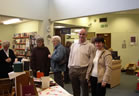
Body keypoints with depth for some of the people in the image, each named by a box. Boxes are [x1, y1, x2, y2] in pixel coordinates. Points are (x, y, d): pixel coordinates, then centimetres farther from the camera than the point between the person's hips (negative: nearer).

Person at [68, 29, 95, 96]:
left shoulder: (90, 46, -5)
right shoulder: (73, 45, 10)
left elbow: (91, 59, -7)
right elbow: (70, 56, 13)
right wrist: (69, 66, 9)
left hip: (83, 70, -4)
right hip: (73, 69, 5)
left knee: (84, 89, 9)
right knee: (75, 89, 17)